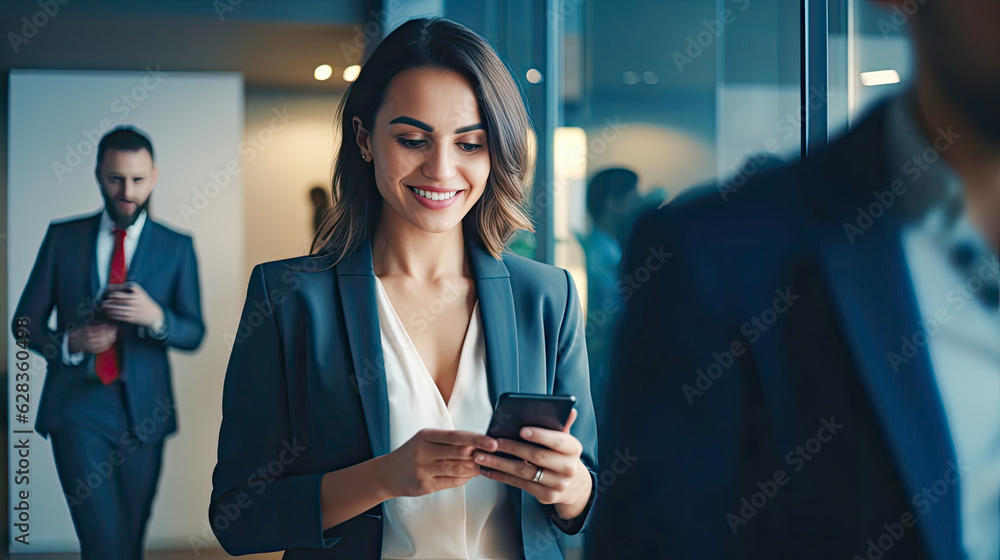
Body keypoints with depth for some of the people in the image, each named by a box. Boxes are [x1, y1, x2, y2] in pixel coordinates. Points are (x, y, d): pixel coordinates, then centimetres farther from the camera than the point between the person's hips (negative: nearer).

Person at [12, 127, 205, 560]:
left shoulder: (176, 248, 5)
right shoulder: (63, 237, 5)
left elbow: (194, 335, 4)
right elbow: (25, 322, 8)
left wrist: (155, 316, -17)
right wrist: (69, 343, -12)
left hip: (142, 410, 1)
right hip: (77, 405, -1)